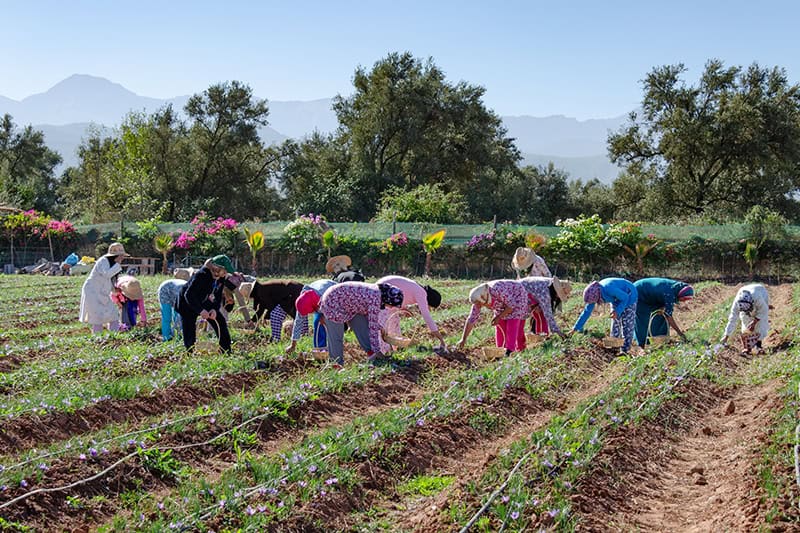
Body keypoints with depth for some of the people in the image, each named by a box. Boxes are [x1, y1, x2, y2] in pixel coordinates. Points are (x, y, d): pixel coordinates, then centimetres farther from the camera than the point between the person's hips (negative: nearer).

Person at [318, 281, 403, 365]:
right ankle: (337, 363, 4)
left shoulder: (377, 292, -1)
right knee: (336, 336, -6)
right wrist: (376, 350, -20)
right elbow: (373, 327, -25)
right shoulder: (375, 299, -29)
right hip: (332, 303, -9)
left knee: (362, 324, -2)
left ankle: (370, 352, -6)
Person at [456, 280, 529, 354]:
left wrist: (499, 317, -26)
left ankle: (509, 350, -17)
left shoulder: (497, 290, -42)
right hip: (504, 301, 6)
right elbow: (471, 319, -16)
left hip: (518, 296, -6)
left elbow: (512, 305, -30)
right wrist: (463, 339, -17)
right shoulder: (478, 299, -22)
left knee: (513, 322, -16)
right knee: (500, 324, -3)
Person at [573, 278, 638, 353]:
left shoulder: (609, 289, -41)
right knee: (615, 322, 4)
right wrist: (576, 328, -11)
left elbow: (625, 297, -28)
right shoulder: (593, 293, -19)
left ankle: (625, 350, -4)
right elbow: (587, 311, -11)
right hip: (617, 298, 7)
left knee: (627, 324, -8)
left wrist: (617, 311, -38)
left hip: (628, 296, -7)